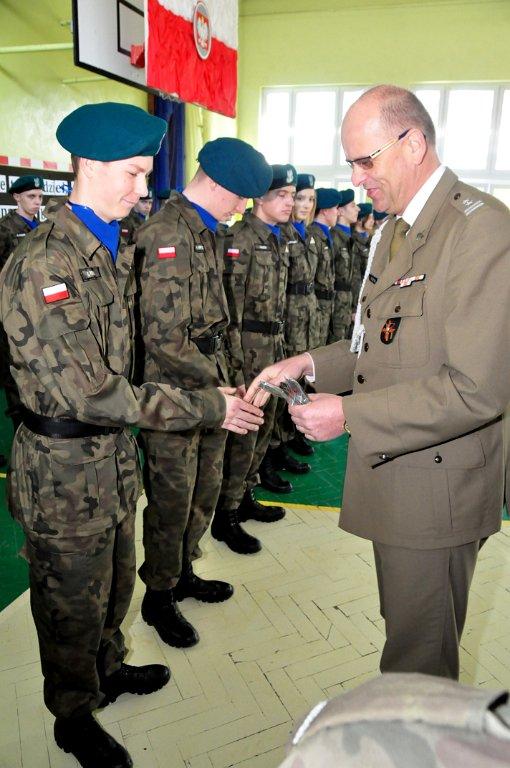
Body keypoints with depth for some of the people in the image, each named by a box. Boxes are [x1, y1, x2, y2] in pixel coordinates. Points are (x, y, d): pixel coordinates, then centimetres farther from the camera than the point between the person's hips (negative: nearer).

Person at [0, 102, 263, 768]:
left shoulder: (115, 250, 7)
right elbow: (87, 392, -28)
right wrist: (207, 407, -26)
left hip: (113, 452, 8)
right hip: (65, 466, -8)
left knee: (115, 582, 25)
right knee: (73, 602, 15)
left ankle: (108, 670, 52)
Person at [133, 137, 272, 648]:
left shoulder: (207, 233, 12)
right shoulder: (164, 236, -19)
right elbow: (165, 339, -24)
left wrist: (225, 378, 11)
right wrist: (217, 384, -16)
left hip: (209, 391, 9)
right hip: (175, 395, -9)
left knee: (205, 492, 19)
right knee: (171, 502, 7)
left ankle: (182, 572, 40)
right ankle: (158, 595, 29)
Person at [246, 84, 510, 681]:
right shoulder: (393, 231, 11)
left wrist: (349, 415, -24)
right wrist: (311, 364, 0)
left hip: (435, 485, -8)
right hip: (390, 470, 9)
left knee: (419, 647, 11)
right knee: (404, 625, 26)